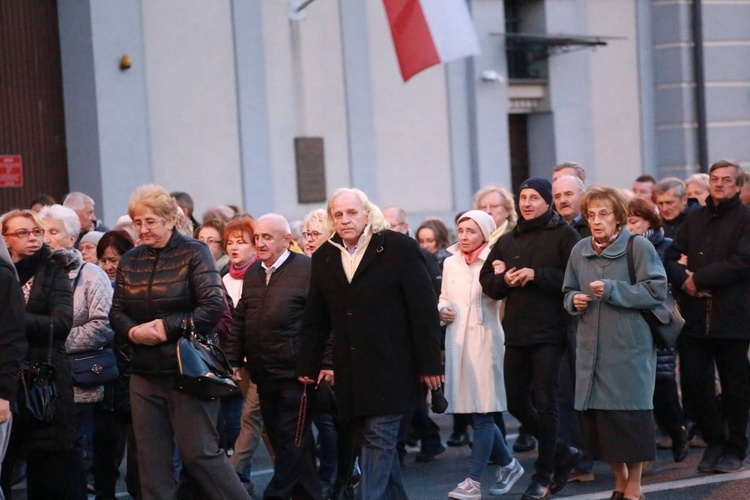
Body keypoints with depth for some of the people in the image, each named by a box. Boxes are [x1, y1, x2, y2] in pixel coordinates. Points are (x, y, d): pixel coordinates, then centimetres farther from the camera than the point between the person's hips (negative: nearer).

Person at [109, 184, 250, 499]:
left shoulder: (194, 253, -4)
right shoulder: (130, 261, 10)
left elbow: (213, 307, -12)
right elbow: (116, 312, 11)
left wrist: (168, 327, -16)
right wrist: (133, 331, -11)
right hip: (145, 374, 5)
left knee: (200, 454, -5)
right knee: (152, 460, 6)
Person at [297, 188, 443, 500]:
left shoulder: (399, 248, -5)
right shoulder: (323, 257, 10)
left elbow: (424, 309, -7)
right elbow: (315, 319, 15)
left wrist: (429, 365, -9)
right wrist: (307, 366, 13)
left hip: (390, 366, -5)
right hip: (350, 373, 5)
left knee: (378, 441, -8)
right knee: (367, 441, 10)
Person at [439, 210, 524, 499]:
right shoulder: (450, 263, 11)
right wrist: (441, 310, 2)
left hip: (484, 340, -5)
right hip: (457, 342, 5)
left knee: (482, 413, -6)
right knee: (474, 413, 10)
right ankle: (508, 465, 28)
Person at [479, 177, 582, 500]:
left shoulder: (563, 235, -2)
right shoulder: (507, 241, 16)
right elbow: (487, 281, 16)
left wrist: (537, 275, -17)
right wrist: (504, 280, -5)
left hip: (549, 332, -6)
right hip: (516, 333, 6)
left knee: (545, 403, -3)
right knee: (516, 403, 7)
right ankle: (564, 454, 26)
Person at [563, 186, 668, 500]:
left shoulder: (638, 247, -5)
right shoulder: (580, 251, 9)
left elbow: (656, 291, -11)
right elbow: (569, 292, 20)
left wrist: (612, 290, -17)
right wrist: (574, 300, -3)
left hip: (629, 347, -5)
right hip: (591, 347, 5)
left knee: (629, 415, -3)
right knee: (596, 416, 6)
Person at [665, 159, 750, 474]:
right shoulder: (695, 219, 14)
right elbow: (671, 257, 10)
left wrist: (699, 278, -14)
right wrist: (683, 279, -12)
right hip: (695, 315, 4)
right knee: (693, 381, 2)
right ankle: (714, 441, 20)